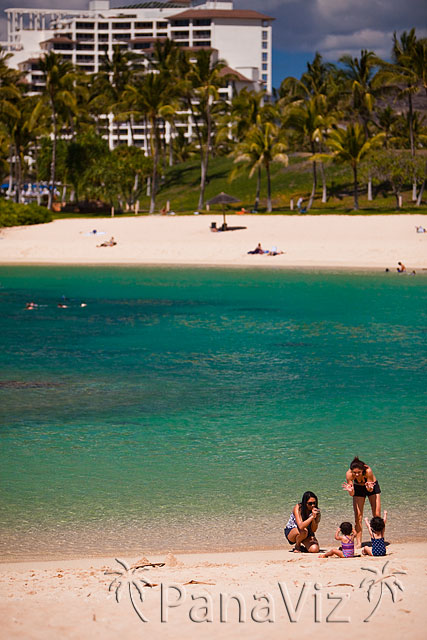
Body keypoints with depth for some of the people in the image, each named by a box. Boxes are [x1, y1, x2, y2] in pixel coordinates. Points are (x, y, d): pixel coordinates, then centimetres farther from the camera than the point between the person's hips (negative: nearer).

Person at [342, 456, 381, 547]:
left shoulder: (368, 471, -38)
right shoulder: (349, 474, -33)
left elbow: (370, 490, -26)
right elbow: (352, 494, -23)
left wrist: (369, 488, -48)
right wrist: (350, 491, -45)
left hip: (372, 488, -1)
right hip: (358, 489, 1)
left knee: (377, 515, -5)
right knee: (358, 516, -6)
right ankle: (358, 543, -1)